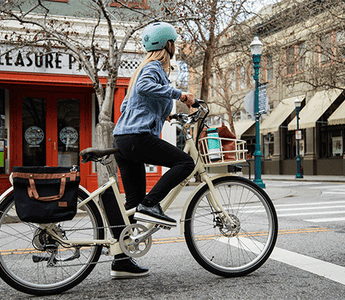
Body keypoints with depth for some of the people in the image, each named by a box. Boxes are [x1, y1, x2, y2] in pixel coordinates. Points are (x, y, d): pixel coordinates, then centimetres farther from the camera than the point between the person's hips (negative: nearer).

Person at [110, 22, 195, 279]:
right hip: (138, 137, -10)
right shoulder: (154, 67, -2)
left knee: (134, 202, 8)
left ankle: (121, 260, 10)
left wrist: (160, 114, 36)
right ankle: (150, 205, -16)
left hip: (123, 140, 10)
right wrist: (179, 94, -25)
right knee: (185, 162, -11)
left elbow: (125, 106, 30)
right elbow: (144, 87, -26)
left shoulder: (146, 68, 27)